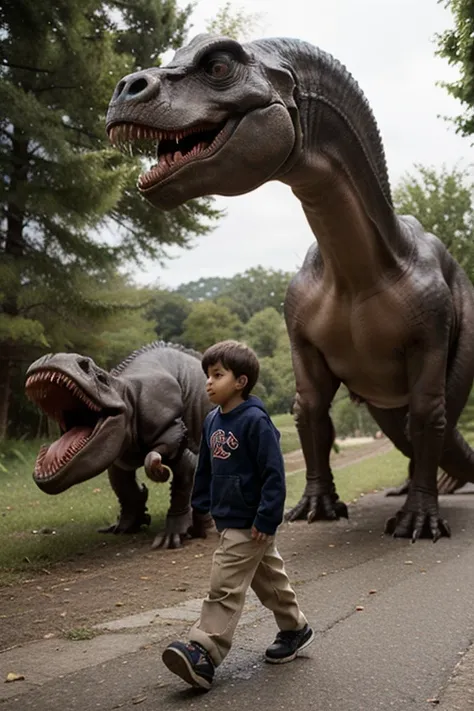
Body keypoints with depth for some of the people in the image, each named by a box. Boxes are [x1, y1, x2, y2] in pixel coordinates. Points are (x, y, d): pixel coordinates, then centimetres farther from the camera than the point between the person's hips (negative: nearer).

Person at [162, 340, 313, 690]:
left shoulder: (255, 421, -20)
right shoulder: (212, 421, 5)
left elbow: (274, 473, -21)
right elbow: (205, 467, 15)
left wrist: (267, 519, -23)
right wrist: (201, 505, 13)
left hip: (249, 524, -9)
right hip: (228, 519, 9)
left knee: (225, 586, -8)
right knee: (268, 576, 21)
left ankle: (204, 654, -6)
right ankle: (295, 628, 37)